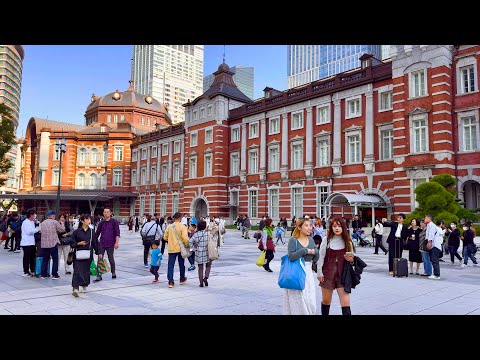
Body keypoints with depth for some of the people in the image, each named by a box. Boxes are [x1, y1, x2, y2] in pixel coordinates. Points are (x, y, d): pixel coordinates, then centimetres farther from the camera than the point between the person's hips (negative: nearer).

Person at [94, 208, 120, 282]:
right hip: (102, 244, 3)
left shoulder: (114, 221, -3)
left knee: (111, 259, 9)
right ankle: (99, 276, 4)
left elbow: (117, 233, -7)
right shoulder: (101, 222, 7)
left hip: (110, 244, -3)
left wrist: (116, 242, -15)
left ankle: (113, 273, 27)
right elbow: (97, 233, 14)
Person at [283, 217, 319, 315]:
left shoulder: (311, 240, 8)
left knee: (310, 303, 7)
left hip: (308, 273, 5)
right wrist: (305, 250, -17)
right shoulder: (293, 240, -8)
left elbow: (315, 259, 10)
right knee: (298, 303, -1)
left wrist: (315, 251, -8)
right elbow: (291, 257, -20)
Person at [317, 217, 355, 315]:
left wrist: (351, 259, -12)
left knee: (345, 303, -6)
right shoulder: (327, 240, -3)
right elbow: (321, 257, -2)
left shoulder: (347, 241, 3)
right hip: (328, 274, -1)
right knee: (326, 300, 11)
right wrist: (319, 273, -5)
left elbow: (351, 258, 11)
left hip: (342, 274, 1)